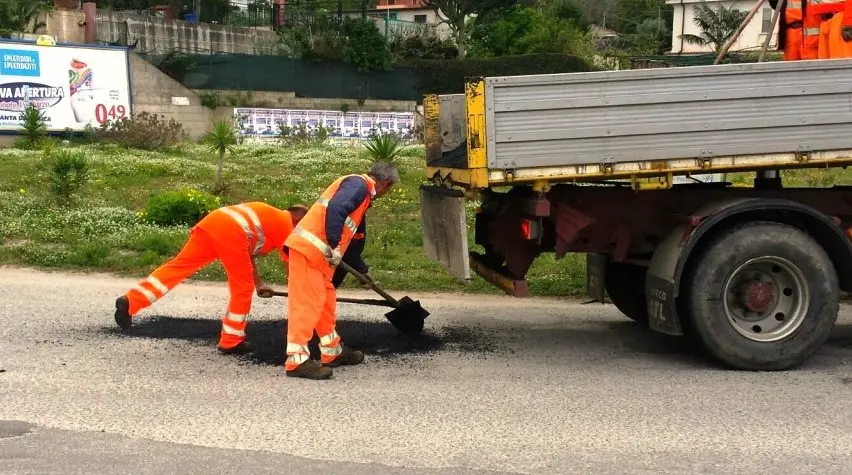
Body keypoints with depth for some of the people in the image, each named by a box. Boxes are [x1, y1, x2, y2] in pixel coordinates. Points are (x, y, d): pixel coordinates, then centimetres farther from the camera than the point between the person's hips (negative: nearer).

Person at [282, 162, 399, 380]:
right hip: (308, 248, -10)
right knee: (307, 303, -11)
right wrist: (334, 246, -22)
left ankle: (332, 352, 28)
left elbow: (353, 236, 34)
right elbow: (335, 209, -25)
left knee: (326, 300, 17)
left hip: (318, 252, 10)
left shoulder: (362, 191, 26)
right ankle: (297, 360, -10)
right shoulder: (358, 184, -6)